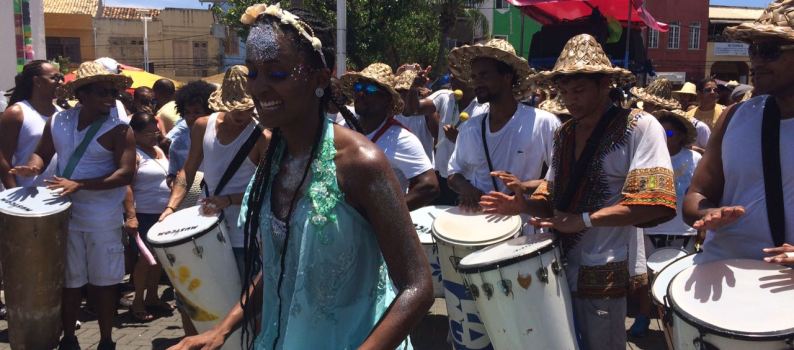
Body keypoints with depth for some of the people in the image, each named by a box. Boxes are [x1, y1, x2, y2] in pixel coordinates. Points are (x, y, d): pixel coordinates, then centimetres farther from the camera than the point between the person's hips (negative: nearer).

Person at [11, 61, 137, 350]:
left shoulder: (118, 129, -12)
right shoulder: (59, 121, 1)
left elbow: (126, 174, -21)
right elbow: (42, 153, 11)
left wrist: (78, 185, -28)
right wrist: (34, 166, -14)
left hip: (103, 220, -4)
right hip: (64, 215, 4)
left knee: (102, 282, 7)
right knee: (68, 281, 15)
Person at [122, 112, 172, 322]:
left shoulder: (158, 150, 13)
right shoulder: (133, 154, -13)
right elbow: (126, 186, -20)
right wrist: (130, 216, -28)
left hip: (163, 214, 8)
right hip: (144, 215, -8)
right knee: (146, 257, -2)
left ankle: (152, 297, 27)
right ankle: (137, 302, 11)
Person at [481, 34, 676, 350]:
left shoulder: (639, 127, -10)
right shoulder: (565, 134, 11)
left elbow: (655, 203, -20)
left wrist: (583, 220, -24)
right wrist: (523, 205, -5)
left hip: (604, 275, -6)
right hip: (560, 268, 6)